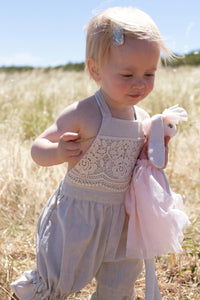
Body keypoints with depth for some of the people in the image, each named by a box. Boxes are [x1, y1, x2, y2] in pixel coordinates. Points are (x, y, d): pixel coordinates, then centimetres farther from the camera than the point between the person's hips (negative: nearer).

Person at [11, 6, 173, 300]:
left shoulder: (143, 119, -2)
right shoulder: (83, 115, -21)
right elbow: (38, 148, -13)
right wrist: (57, 152, -34)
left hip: (120, 217, 6)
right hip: (77, 215, -5)